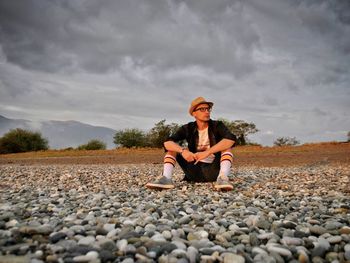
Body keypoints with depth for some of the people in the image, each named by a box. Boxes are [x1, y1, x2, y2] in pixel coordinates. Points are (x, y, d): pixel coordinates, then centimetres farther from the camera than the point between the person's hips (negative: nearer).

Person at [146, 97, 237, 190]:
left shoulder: (217, 126, -6)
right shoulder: (188, 129, -1)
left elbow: (231, 139, -28)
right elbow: (167, 143, -15)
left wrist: (207, 152, -36)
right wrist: (183, 151, -36)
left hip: (214, 170, -2)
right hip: (194, 171, 2)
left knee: (226, 145, -21)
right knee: (173, 146, -8)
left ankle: (222, 178, -40)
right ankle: (166, 178, -29)